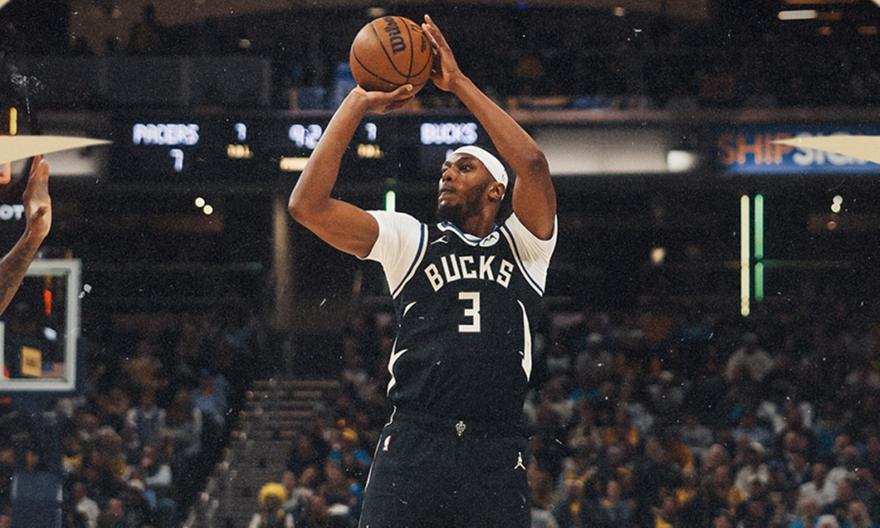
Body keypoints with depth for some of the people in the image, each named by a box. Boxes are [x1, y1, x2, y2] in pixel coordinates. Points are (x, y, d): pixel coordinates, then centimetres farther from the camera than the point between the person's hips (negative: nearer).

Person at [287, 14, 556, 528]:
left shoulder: (523, 244, 13)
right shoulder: (410, 240, 15)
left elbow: (532, 163, -6)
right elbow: (307, 204, 5)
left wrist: (459, 82, -2)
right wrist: (358, 104, 4)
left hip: (497, 455, 0)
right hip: (413, 445, 0)